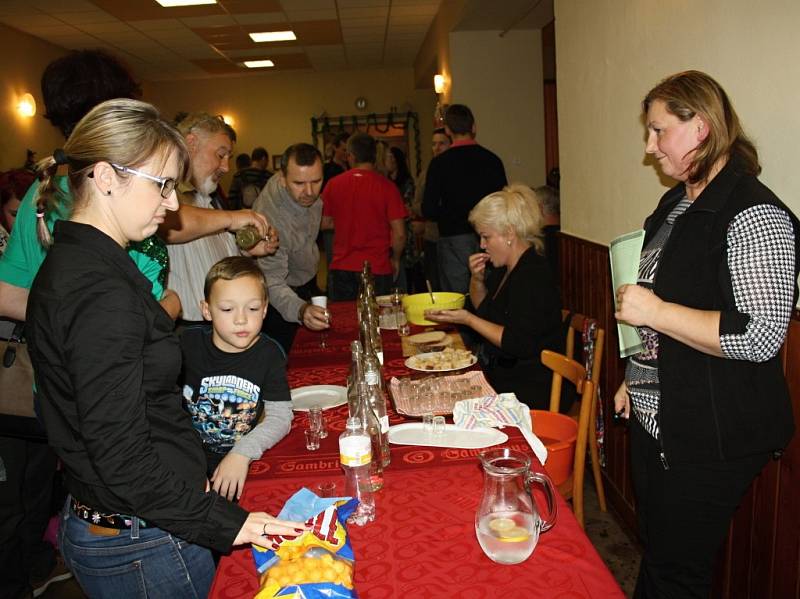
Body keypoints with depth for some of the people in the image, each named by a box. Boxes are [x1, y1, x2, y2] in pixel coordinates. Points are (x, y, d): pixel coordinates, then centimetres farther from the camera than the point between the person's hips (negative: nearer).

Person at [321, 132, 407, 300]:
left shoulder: (333, 184, -2)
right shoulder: (387, 186, -9)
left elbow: (325, 223, 8)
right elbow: (399, 234, -10)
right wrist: (395, 259, 7)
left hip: (341, 267, 2)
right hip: (377, 268, -2)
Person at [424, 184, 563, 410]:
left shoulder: (533, 275, -20)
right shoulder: (504, 268, 10)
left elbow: (518, 344, -26)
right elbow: (482, 308, 24)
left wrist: (468, 320, -21)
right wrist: (477, 279, 4)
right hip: (500, 377, 9)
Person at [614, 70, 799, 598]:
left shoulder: (754, 215, -19)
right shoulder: (677, 202, 10)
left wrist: (655, 312, -24)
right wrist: (634, 379, 20)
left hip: (711, 437, -9)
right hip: (655, 419, 9)